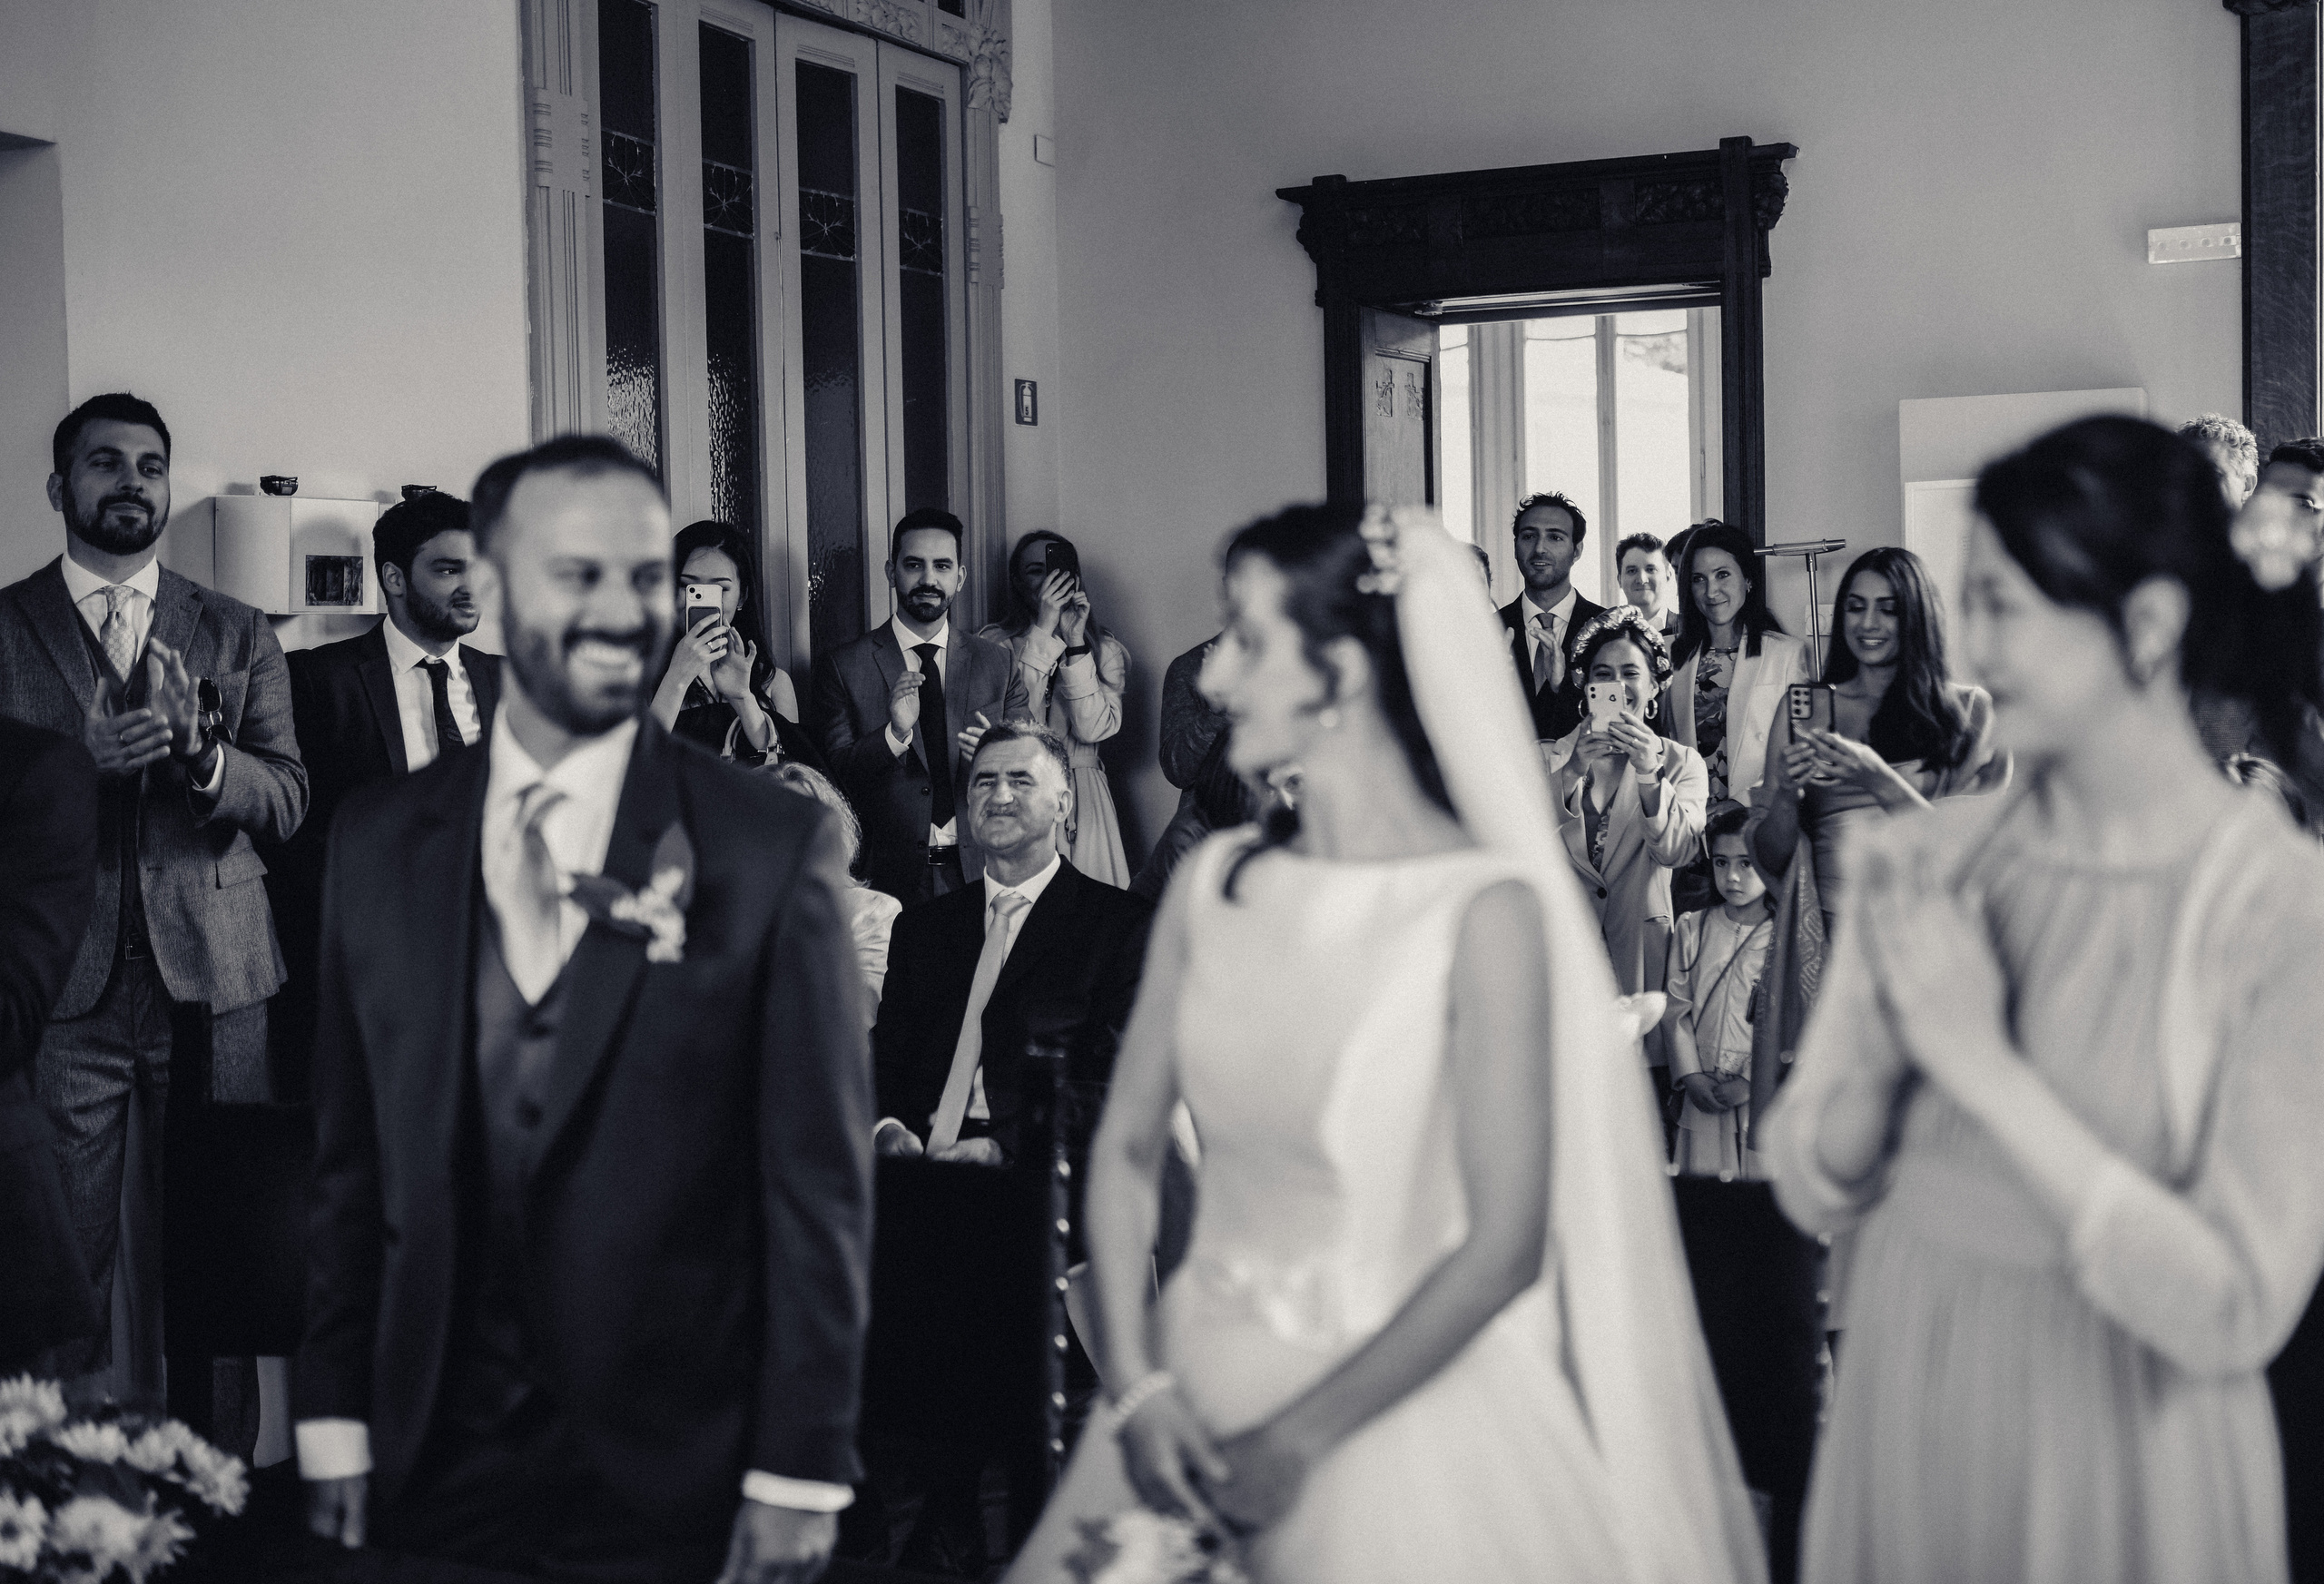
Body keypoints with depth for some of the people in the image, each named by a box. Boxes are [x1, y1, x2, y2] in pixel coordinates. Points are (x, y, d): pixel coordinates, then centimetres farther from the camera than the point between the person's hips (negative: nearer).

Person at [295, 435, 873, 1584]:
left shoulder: (777, 846, -7)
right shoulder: (377, 840, 4)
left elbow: (820, 1181, -6)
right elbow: (349, 1156, 8)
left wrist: (800, 1476, -8)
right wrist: (334, 1423, 4)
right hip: (433, 1471, 3)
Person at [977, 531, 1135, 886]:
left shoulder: (1106, 649, 7)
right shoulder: (993, 641, 4)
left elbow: (1094, 728, -8)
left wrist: (1076, 640, -13)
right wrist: (1043, 629, -14)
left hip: (1083, 801, 1)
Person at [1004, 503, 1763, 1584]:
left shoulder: (1485, 910, -15)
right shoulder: (1211, 885, 0)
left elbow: (1503, 1246, -16)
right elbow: (1125, 1149, 3)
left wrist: (1298, 1439, -14)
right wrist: (1138, 1383, -9)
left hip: (1403, 1403, -4)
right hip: (1203, 1382, 4)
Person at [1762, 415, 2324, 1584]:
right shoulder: (1920, 862, -2)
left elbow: (2229, 1314, -20)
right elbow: (1813, 1192, 2)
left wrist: (1984, 1063, -22)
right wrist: (1887, 1058, -17)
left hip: (2119, 1464, -4)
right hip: (1898, 1418, 4)